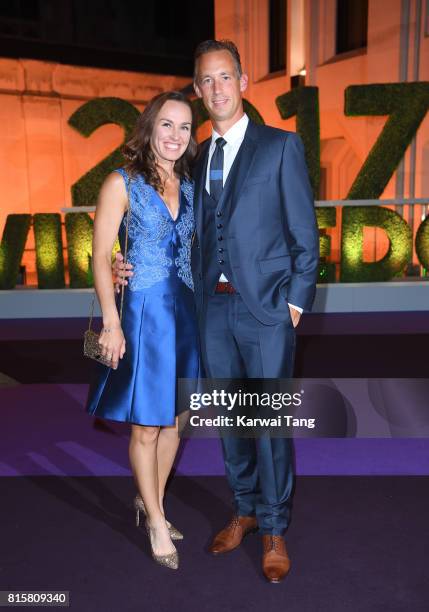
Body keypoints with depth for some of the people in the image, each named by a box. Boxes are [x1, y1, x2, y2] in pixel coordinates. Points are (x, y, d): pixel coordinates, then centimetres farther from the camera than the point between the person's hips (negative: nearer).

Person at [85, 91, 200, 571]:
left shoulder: (190, 186, 9)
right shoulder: (122, 183, -6)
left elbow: (195, 251, 13)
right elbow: (100, 257, -9)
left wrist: (203, 307, 5)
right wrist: (111, 323, -15)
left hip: (186, 312, 5)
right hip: (143, 311, -5)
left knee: (174, 418, 14)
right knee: (146, 425, 6)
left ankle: (150, 500, 37)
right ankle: (156, 521, 26)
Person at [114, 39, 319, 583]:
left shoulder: (281, 145, 0)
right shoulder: (199, 158, 14)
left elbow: (305, 234, -3)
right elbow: (198, 237, 14)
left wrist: (295, 302, -8)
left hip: (266, 308, -4)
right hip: (214, 308, 5)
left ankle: (274, 529, 24)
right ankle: (245, 510, 36)